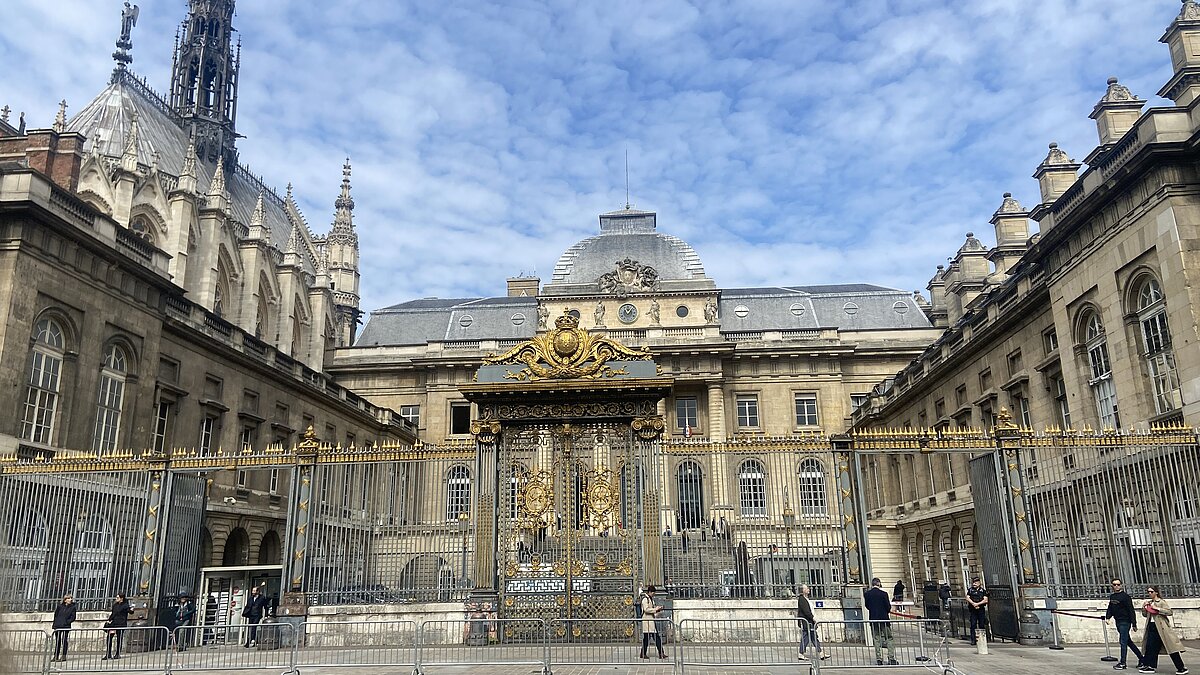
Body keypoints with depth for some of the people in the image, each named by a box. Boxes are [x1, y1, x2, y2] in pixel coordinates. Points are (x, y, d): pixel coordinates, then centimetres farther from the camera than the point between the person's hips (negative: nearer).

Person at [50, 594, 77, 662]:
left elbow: (73, 617, 0)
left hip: (66, 627, -3)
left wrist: (66, 622, -13)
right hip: (58, 626, 3)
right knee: (57, 641, 7)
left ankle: (63, 656, -8)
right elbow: (55, 615, 12)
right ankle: (56, 656, 14)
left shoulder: (73, 607, 4)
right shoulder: (60, 607, 10)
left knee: (64, 640, -8)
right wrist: (55, 625, 5)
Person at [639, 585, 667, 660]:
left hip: (652, 620, 10)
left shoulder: (651, 599, 19)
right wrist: (655, 609, -15)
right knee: (646, 638, -4)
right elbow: (646, 609, -19)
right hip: (647, 620, -10)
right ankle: (643, 654, 4)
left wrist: (658, 609, 13)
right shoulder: (645, 599, -10)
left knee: (657, 637, 5)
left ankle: (661, 653, 5)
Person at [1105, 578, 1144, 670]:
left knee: (1123, 642, -6)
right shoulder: (1112, 597, 11)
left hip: (1125, 622, -8)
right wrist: (1107, 617, 4)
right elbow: (1110, 608, 19)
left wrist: (1134, 624, -16)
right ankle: (1141, 659, 26)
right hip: (1118, 622, 8)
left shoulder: (1125, 596, -12)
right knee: (1128, 642, 15)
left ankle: (1122, 663, 0)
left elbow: (1131, 611, -13)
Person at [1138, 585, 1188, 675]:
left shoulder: (1161, 602, -5)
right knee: (1150, 646, 5)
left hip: (1160, 628, -7)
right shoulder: (1149, 602, 15)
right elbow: (1145, 614, 23)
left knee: (1170, 647, -6)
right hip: (1151, 627, 7)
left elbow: (1170, 612, -17)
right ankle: (1150, 666, 12)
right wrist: (1144, 607, 5)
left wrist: (1157, 609, -20)